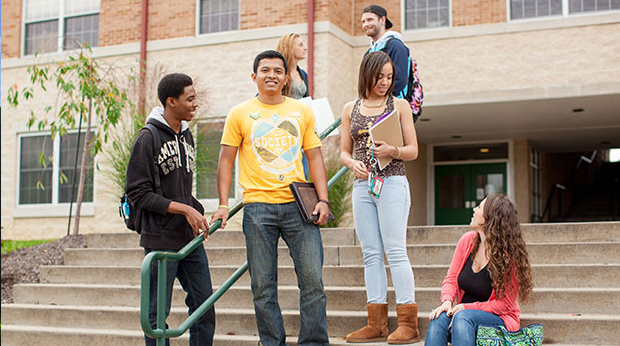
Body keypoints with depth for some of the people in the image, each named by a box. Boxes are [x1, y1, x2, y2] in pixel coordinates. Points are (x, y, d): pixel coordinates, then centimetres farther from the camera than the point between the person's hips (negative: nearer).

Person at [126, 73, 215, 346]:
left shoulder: (186, 136, 13)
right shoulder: (148, 139, -9)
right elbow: (138, 194, -13)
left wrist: (197, 214, 9)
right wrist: (185, 209, -17)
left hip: (190, 237, 7)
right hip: (160, 239, -7)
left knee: (204, 306, 8)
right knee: (157, 313, 1)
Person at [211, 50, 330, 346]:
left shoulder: (303, 112, 12)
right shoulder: (239, 114, 8)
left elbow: (314, 157, 11)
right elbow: (226, 161, 7)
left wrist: (323, 199, 0)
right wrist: (223, 204, -2)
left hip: (299, 205, 1)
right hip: (257, 206, -1)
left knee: (313, 280, -4)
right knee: (263, 286, 2)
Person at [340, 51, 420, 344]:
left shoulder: (399, 105, 6)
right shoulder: (350, 109, 14)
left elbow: (413, 150, 4)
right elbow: (344, 152, 15)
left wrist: (392, 151, -16)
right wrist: (353, 163, -8)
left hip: (392, 182, -4)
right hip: (362, 185, 4)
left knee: (395, 251, -9)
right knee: (371, 254, 4)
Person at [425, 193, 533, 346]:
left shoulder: (510, 254, -14)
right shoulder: (467, 240, 3)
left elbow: (504, 304, -12)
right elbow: (451, 278, 8)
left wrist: (466, 307, -20)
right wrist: (447, 301, -14)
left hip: (499, 319, -4)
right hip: (464, 312, 5)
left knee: (463, 317, -36)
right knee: (440, 317, -28)